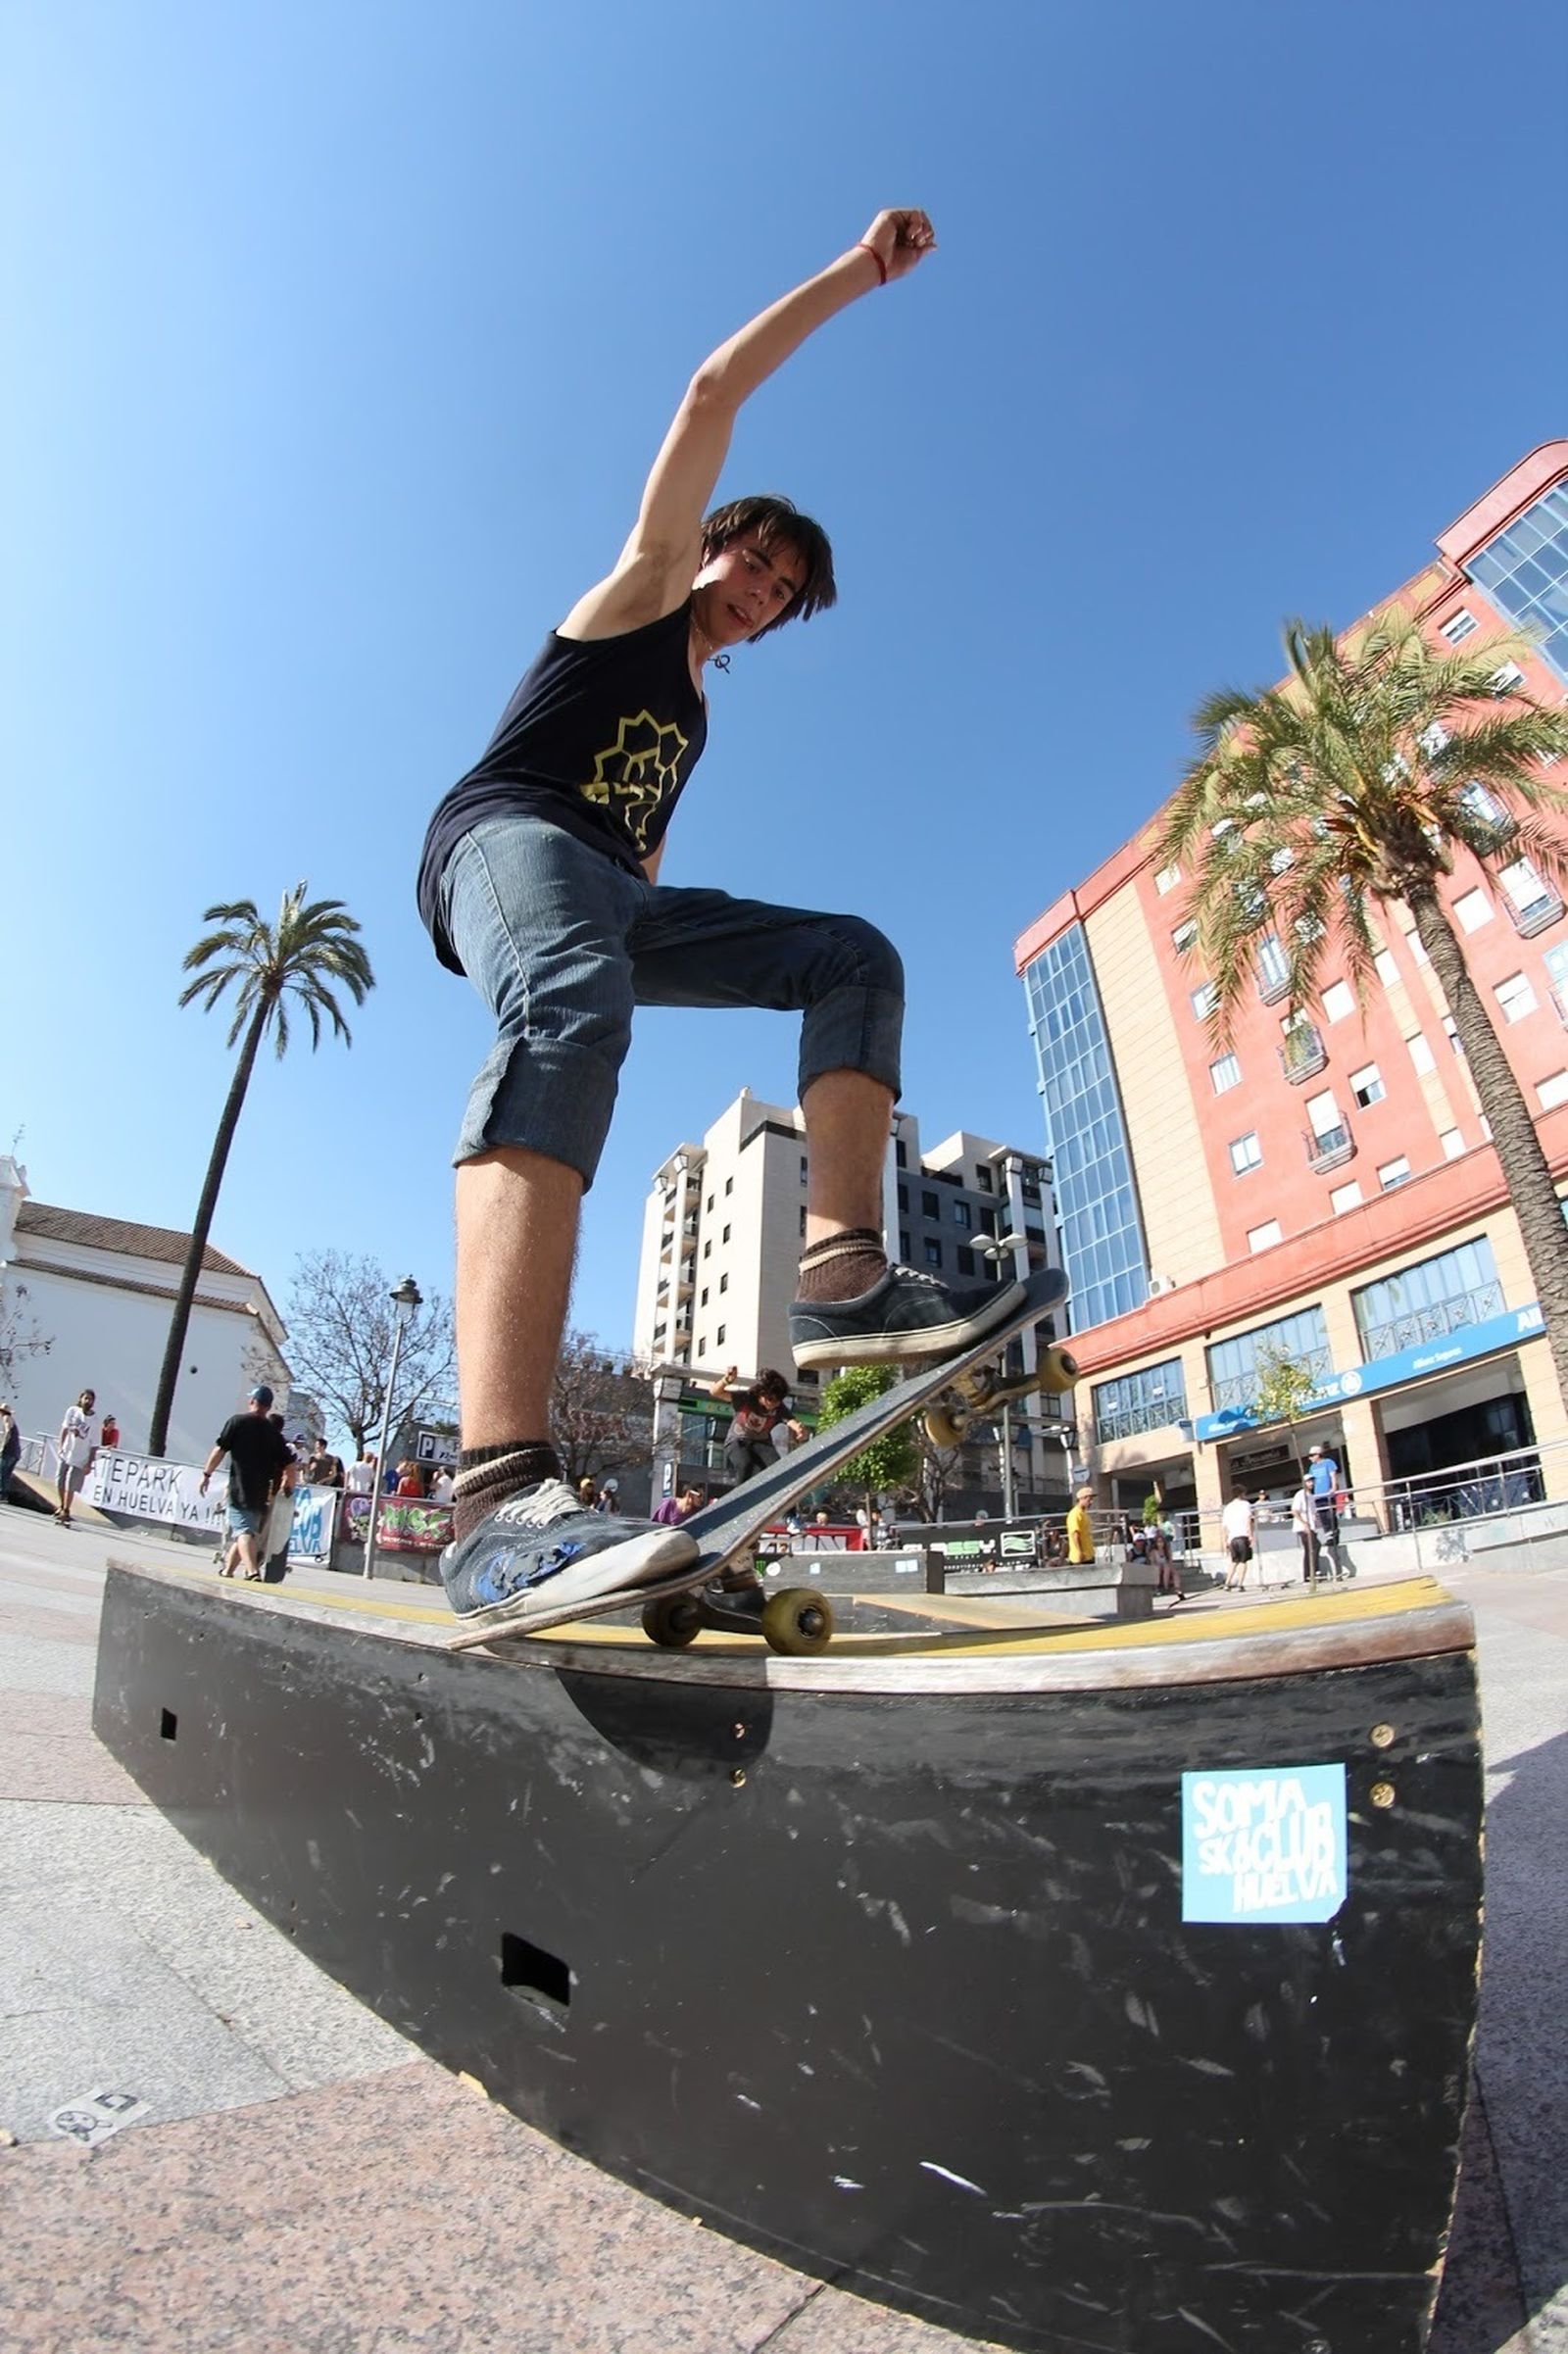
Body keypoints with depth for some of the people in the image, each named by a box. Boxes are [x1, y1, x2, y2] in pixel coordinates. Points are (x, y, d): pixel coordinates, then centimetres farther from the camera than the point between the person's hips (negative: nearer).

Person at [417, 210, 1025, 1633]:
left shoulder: (693, 707, 33)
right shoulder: (643, 587, 18)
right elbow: (714, 396, 11)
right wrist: (858, 272, 17)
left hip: (610, 892, 7)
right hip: (505, 836, -7)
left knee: (857, 957, -4)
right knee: (572, 1004, -40)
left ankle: (840, 1275, -26)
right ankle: (501, 1500, -55)